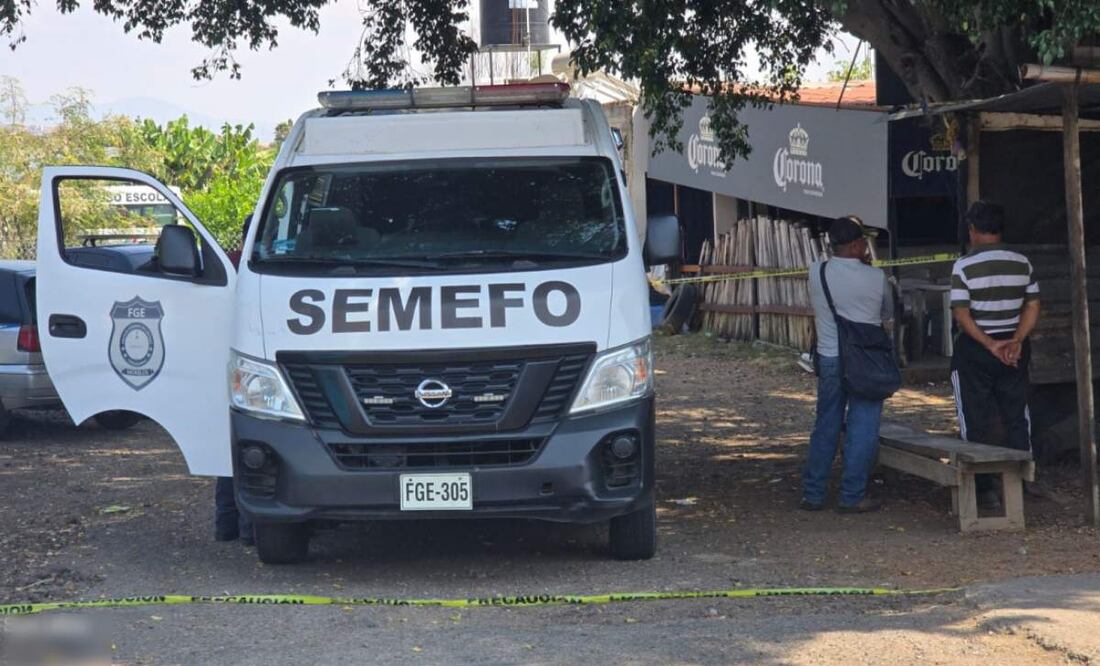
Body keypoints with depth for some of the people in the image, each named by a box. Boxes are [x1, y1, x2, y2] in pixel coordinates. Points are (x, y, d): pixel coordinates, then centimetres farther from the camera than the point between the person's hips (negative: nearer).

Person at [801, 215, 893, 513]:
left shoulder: (816, 273, -4)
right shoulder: (876, 277, -12)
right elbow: (888, 314, 5)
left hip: (829, 360, 4)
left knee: (825, 427, 14)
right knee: (862, 430, 4)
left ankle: (812, 494, 16)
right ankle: (852, 496, 4)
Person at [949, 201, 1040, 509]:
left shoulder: (964, 266, -12)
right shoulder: (1022, 263, 1)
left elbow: (962, 315, -15)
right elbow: (1033, 306, 1)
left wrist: (991, 345, -13)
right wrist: (1016, 340, -5)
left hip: (974, 350, -4)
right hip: (1014, 349, 4)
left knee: (976, 423, 5)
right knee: (1017, 419, 12)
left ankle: (984, 489, 6)